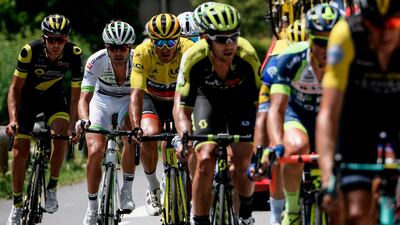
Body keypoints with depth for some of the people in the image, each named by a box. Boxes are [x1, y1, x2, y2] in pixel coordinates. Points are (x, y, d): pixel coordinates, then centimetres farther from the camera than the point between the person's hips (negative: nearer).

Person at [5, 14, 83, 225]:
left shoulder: (74, 54, -27)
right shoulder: (30, 51, -31)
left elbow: (75, 94, -18)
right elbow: (15, 88, -23)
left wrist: (72, 126, -27)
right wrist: (13, 119, -35)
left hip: (53, 96, 0)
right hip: (28, 96, 0)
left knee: (61, 133, -28)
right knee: (20, 152, -4)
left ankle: (52, 189, -11)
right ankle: (17, 205, 13)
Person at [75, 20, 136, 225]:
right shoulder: (96, 61, -30)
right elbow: (85, 97, -35)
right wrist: (83, 119, -56)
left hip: (128, 100, 0)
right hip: (102, 100, 0)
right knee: (95, 151, -17)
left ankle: (127, 191, -14)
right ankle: (92, 208, 1)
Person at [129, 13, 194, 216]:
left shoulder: (189, 50, -31)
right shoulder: (143, 53, -30)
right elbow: (136, 93, -35)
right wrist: (136, 127, -49)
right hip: (152, 98, 0)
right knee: (149, 136, -26)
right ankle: (153, 188, -4)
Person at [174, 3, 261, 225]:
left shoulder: (247, 56, -35)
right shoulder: (193, 58, -34)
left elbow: (261, 100, -24)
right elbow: (182, 108, -27)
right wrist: (185, 138, -45)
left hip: (241, 98, 0)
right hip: (208, 97, 0)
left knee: (242, 162, -15)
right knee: (205, 160, -19)